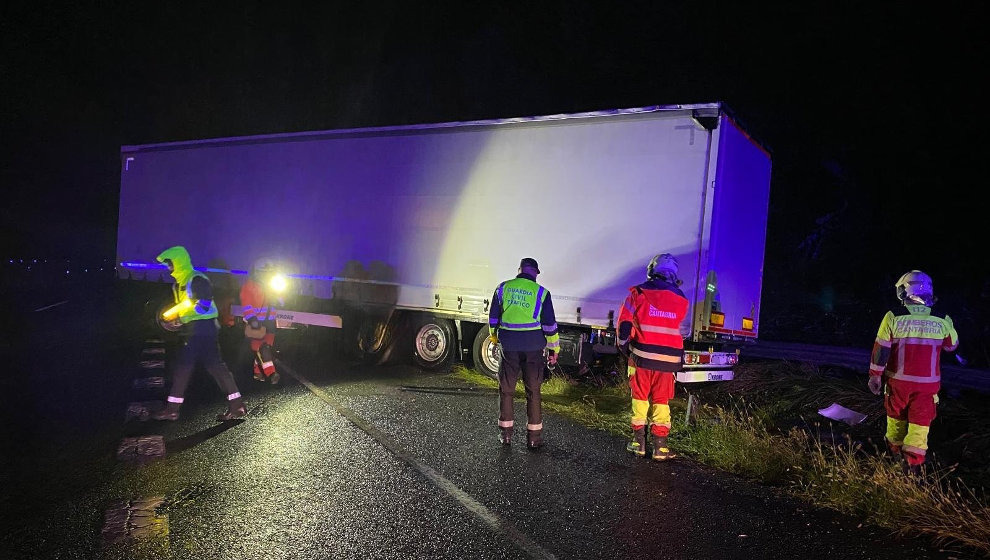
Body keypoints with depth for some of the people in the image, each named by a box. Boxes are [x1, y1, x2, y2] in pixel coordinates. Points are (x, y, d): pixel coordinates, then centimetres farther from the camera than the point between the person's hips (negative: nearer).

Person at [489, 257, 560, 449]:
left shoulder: (503, 288, 3)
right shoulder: (541, 292, -3)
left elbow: (493, 318, 10)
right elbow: (550, 324, -3)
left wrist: (494, 338, 26)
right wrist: (554, 350, 6)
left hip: (509, 346, 1)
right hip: (533, 347, -1)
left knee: (506, 389, 12)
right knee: (533, 391, 7)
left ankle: (505, 433, 19)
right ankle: (534, 437, 13)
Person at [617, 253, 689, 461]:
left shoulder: (639, 294, -4)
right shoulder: (680, 299, 5)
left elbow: (624, 325, -4)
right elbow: (677, 327, 13)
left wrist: (624, 349, 9)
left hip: (642, 357, -1)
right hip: (668, 360, 2)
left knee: (640, 398, 11)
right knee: (661, 401, 10)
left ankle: (638, 442, 15)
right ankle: (660, 447, 11)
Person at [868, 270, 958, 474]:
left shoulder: (893, 317, -13)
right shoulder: (942, 320, -7)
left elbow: (880, 350, -9)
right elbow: (952, 346, 12)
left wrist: (875, 376, 1)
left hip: (898, 380, 0)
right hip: (928, 383, 0)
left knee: (896, 417, 19)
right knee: (920, 422, 7)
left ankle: (896, 449, 38)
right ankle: (913, 461, 1)